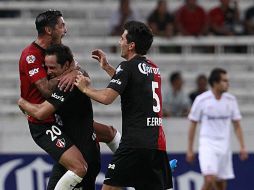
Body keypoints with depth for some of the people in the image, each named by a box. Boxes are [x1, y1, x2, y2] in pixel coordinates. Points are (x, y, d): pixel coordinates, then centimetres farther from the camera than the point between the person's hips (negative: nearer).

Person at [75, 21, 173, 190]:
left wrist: (85, 88, 1)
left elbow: (107, 98, -15)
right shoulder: (153, 68, 18)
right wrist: (107, 67, 36)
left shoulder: (128, 67, -7)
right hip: (158, 142, 8)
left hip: (136, 142, -8)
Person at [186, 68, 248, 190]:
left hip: (224, 146, 4)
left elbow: (237, 125, 10)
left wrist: (242, 147, 2)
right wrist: (190, 149, 0)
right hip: (207, 144, -4)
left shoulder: (231, 100, 3)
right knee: (210, 179, -21)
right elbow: (193, 125, 0)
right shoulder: (202, 100, -7)